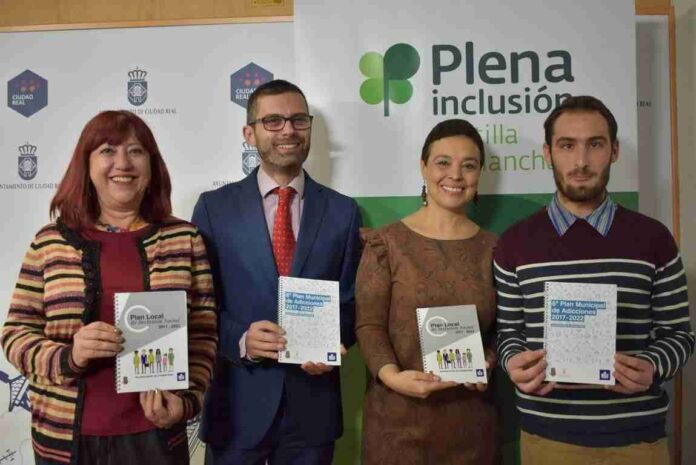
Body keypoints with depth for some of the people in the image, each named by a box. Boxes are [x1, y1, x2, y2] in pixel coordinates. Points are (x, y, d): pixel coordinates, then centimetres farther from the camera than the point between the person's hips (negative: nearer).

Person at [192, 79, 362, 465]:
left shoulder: (343, 211, 3)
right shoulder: (214, 206, -1)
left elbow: (353, 300, 6)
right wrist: (240, 339, -18)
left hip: (313, 402, 1)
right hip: (237, 401, -1)